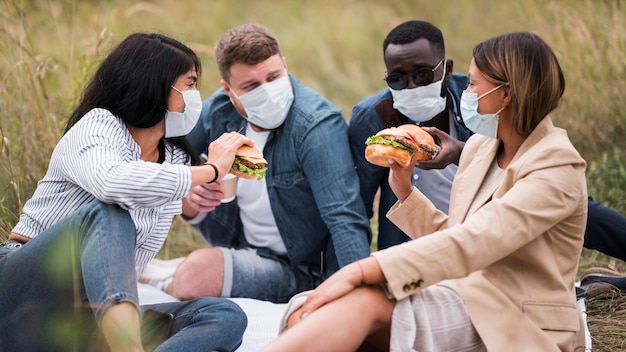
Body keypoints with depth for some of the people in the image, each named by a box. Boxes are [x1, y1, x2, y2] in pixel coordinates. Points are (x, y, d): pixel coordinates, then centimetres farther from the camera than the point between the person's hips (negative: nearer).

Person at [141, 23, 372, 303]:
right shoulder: (219, 110, -7)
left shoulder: (318, 126, -25)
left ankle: (167, 287, 4)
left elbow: (345, 218, -33)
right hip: (239, 244, 7)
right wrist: (189, 198, -17)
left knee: (196, 273, -31)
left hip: (298, 269, -6)